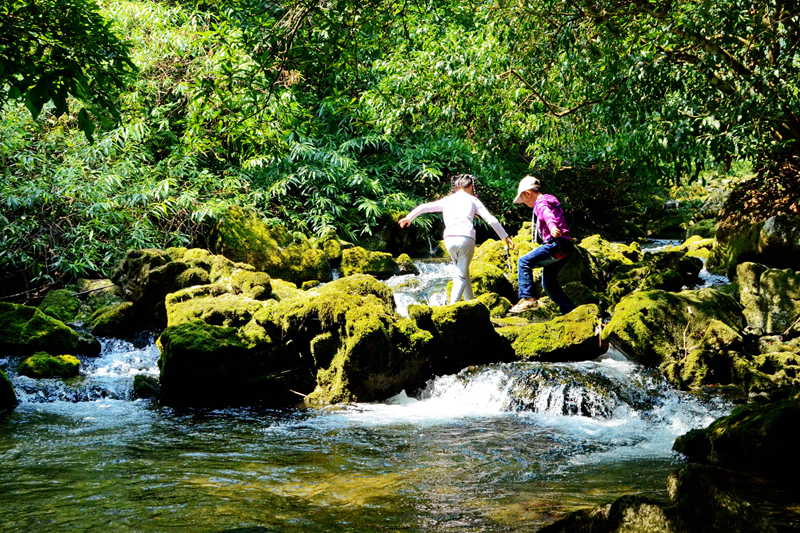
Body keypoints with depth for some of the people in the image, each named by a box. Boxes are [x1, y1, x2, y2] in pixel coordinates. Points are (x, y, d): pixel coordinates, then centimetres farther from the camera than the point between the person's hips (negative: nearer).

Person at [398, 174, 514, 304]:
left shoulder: (446, 200, 22)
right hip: (466, 238, -3)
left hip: (449, 240, 3)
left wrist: (408, 218, 37)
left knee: (463, 273, 19)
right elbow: (491, 220, 9)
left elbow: (423, 207, 24)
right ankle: (452, 306, -15)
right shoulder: (472, 200, 15)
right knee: (461, 276, 2)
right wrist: (505, 237, 12)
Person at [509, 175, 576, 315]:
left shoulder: (541, 203, -6)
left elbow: (548, 214, -29)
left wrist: (552, 226, -49)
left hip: (557, 244, -10)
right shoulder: (550, 202, 25)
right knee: (549, 282, 15)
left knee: (524, 262, -14)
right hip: (566, 247, 10)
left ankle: (528, 299, -21)